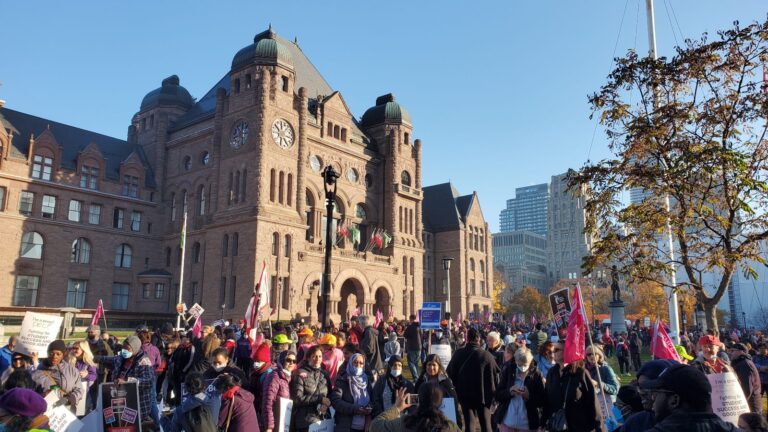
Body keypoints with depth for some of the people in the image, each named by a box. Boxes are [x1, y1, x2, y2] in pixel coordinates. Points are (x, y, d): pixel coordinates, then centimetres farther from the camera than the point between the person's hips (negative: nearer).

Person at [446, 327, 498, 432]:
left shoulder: (458, 354, -8)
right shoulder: (487, 356, -18)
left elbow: (450, 373, 1)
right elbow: (495, 377, -16)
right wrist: (492, 392, 2)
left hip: (465, 395, 2)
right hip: (484, 395, -2)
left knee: (469, 424, 10)